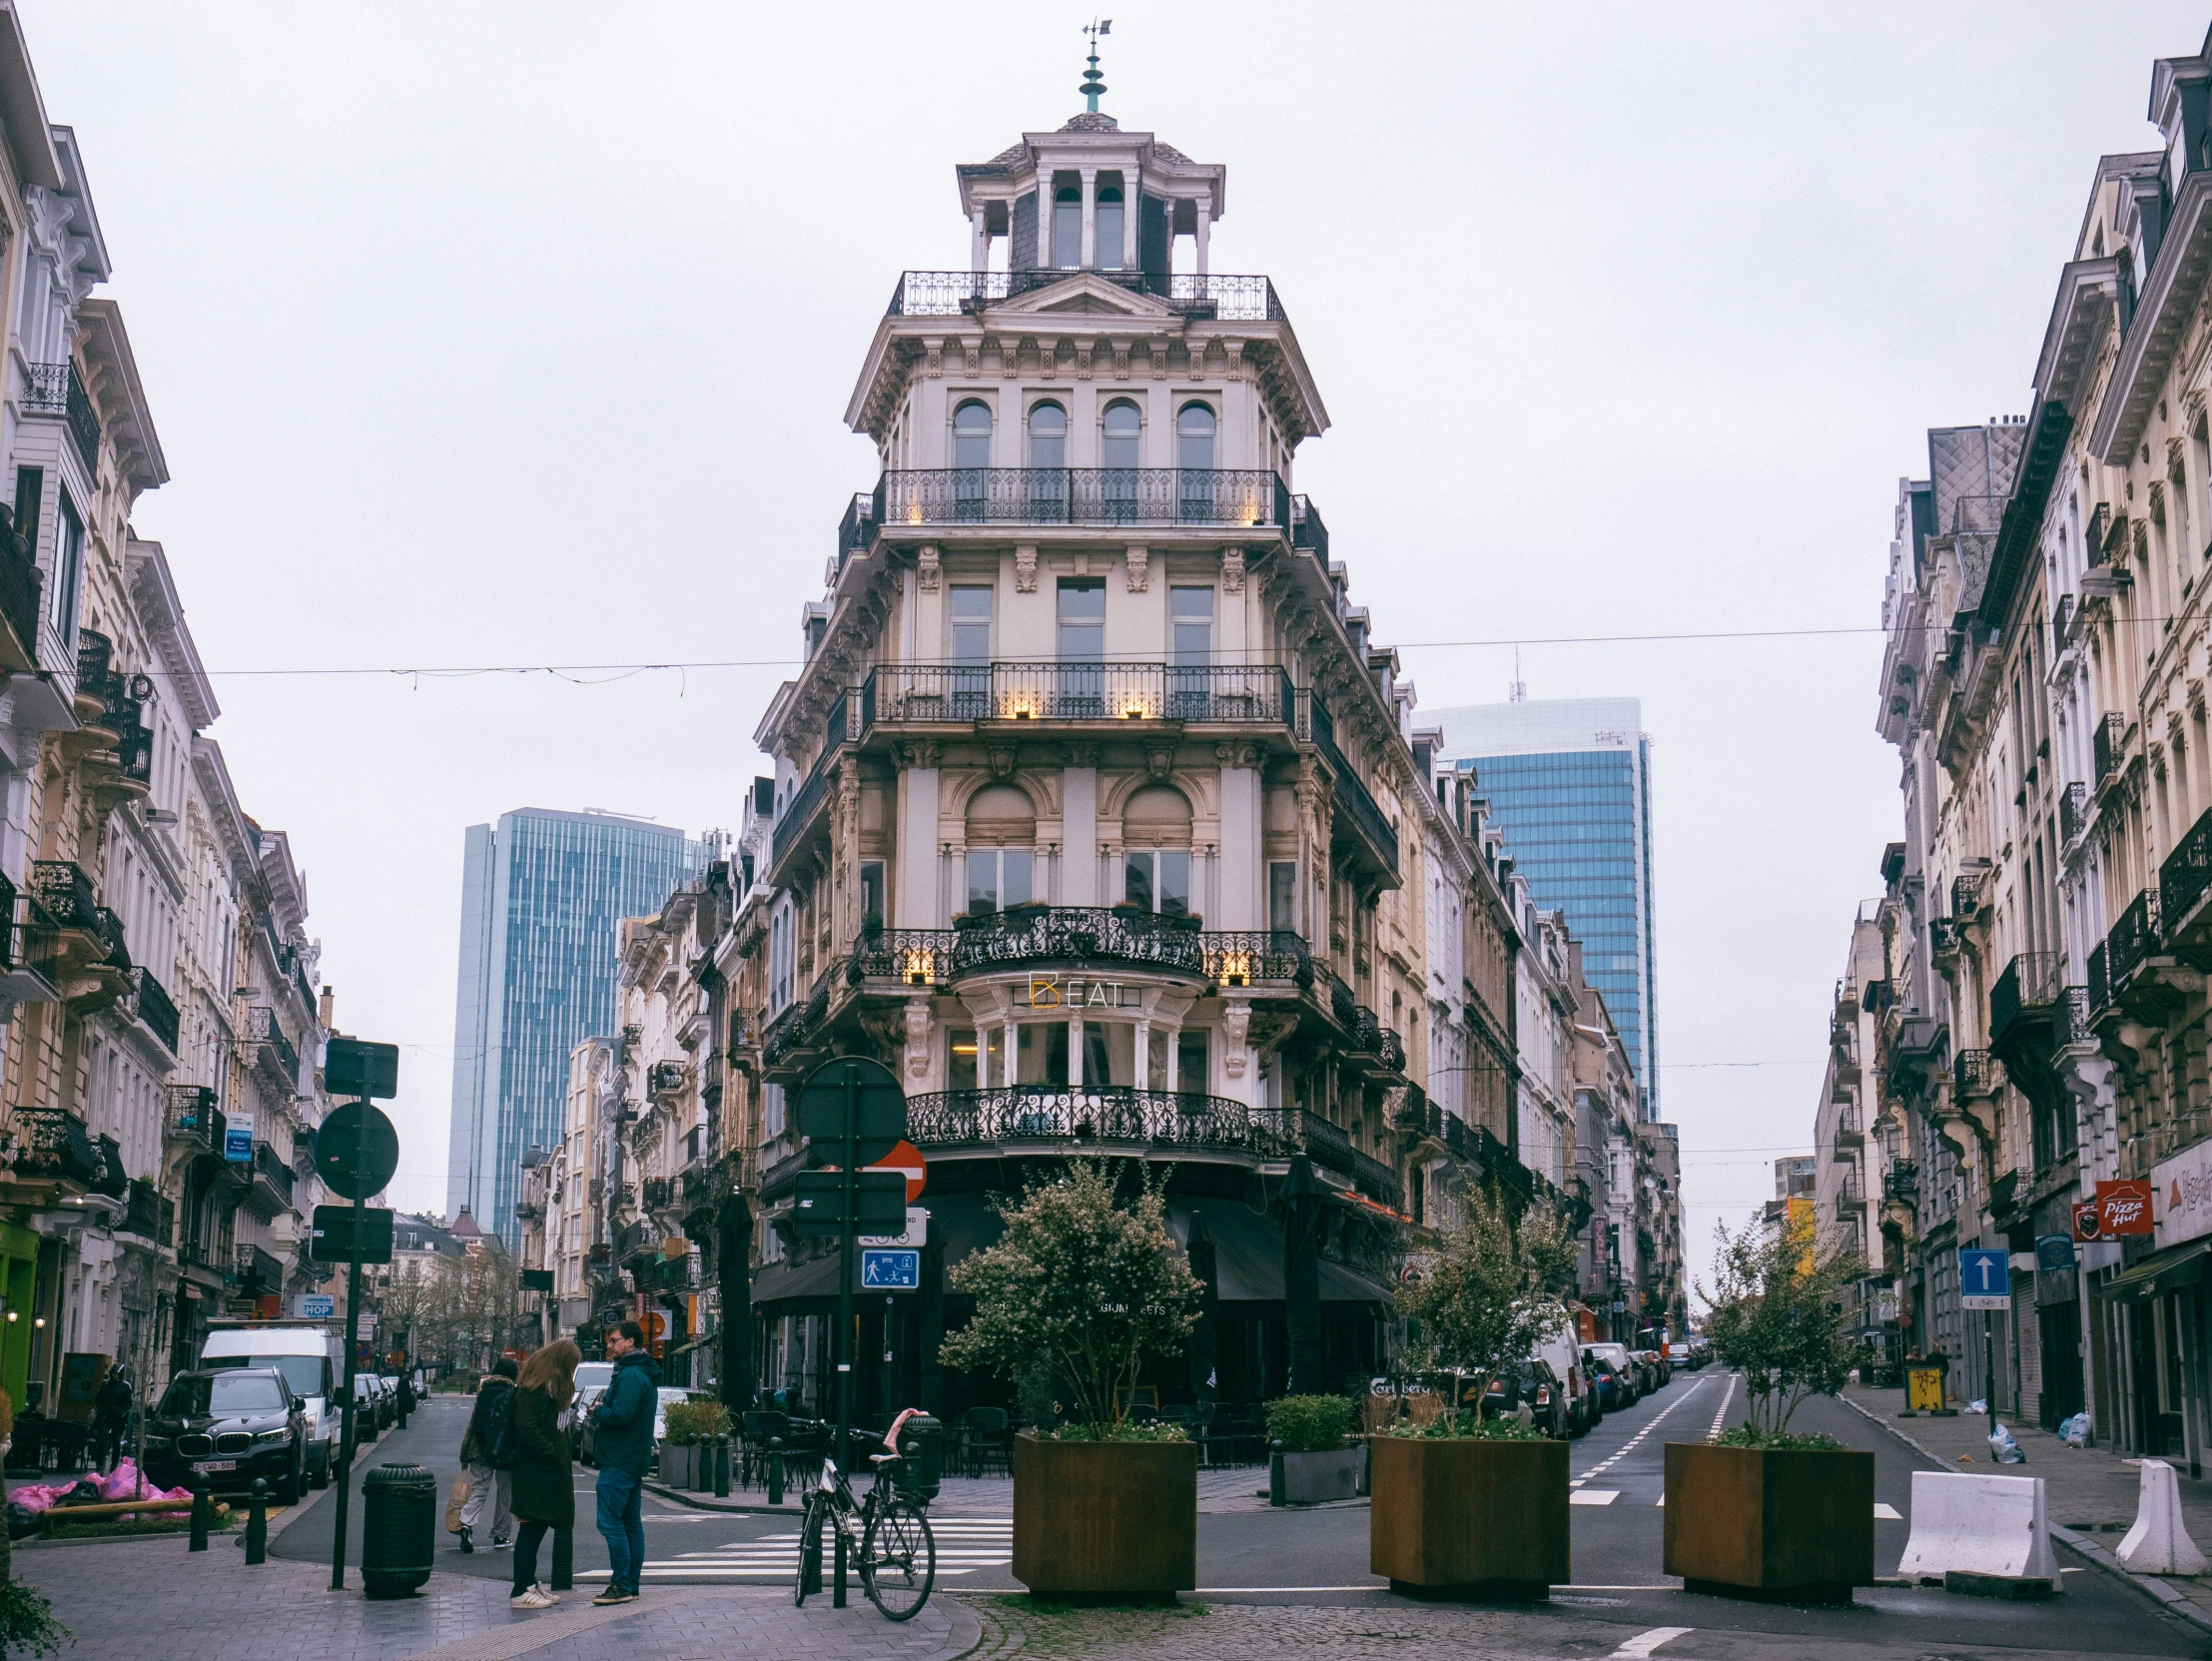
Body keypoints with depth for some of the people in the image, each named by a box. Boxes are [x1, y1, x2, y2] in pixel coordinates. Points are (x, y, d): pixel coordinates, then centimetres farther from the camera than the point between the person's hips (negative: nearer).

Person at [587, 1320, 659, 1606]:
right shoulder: (644, 1374, 18)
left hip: (619, 1461, -11)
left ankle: (621, 1585, -10)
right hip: (635, 1461, 11)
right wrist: (602, 1409, 9)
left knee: (610, 1522, -9)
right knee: (632, 1524, 11)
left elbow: (620, 1415, -26)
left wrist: (597, 1411, -8)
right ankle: (631, 1585, 15)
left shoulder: (630, 1376, -16)